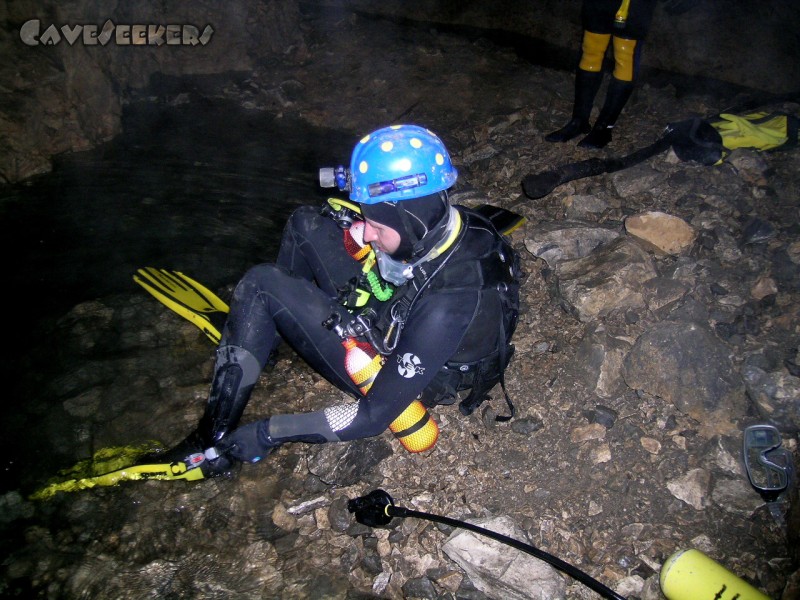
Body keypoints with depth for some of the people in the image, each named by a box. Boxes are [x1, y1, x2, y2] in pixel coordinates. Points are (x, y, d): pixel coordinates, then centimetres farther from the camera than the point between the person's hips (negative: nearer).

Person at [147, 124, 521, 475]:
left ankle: (213, 443, -2)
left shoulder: (445, 308, -41)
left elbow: (375, 416, -32)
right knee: (305, 224, 4)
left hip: (386, 369, -7)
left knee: (262, 285, -16)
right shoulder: (446, 219, -20)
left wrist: (269, 434, -26)